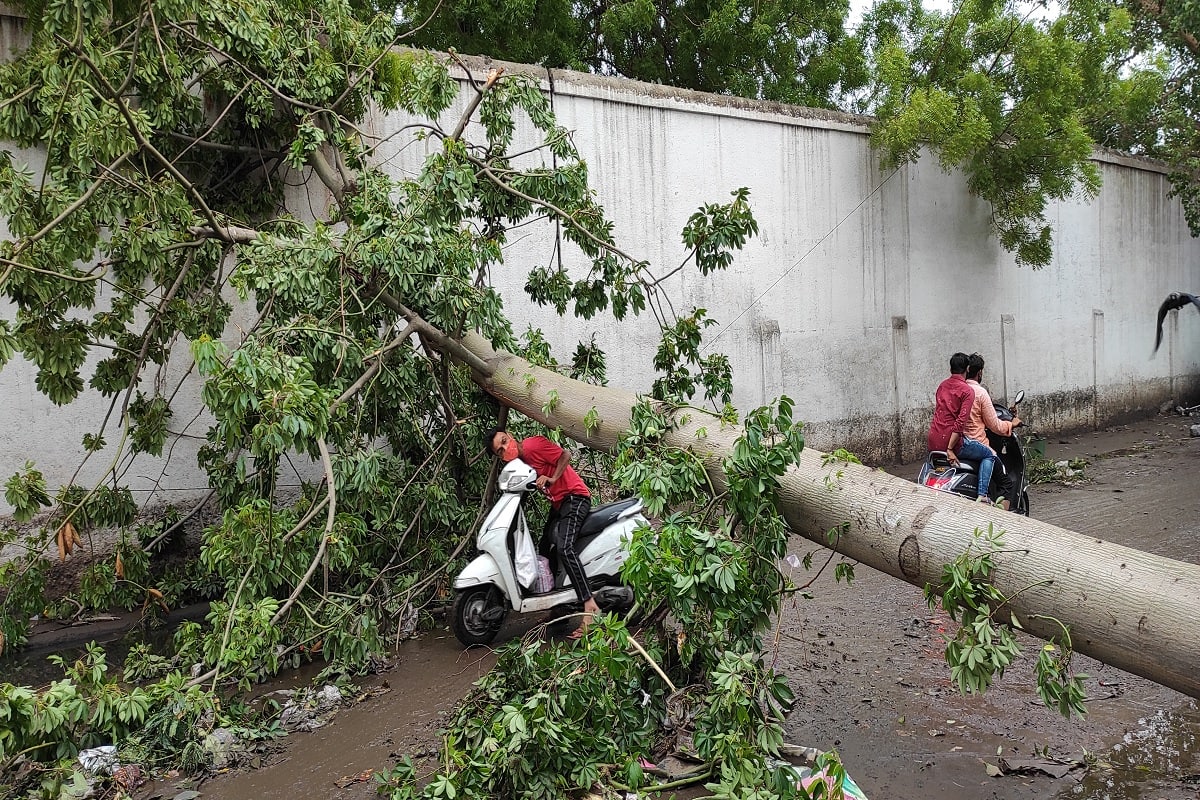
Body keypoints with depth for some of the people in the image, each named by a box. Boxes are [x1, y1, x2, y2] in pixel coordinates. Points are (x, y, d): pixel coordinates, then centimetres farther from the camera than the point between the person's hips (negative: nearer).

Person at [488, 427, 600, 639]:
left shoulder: (533, 445, -16)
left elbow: (565, 454, -16)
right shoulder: (518, 462, 9)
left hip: (574, 497, -10)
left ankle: (590, 606, -31)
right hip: (557, 503, 10)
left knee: (564, 548, -27)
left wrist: (552, 479, -23)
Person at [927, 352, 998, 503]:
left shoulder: (942, 386, 13)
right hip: (953, 440, -7)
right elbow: (961, 421, -18)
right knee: (990, 455, 11)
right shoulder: (967, 390, -8)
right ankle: (982, 496, -1)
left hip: (932, 443, 7)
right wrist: (950, 449, -19)